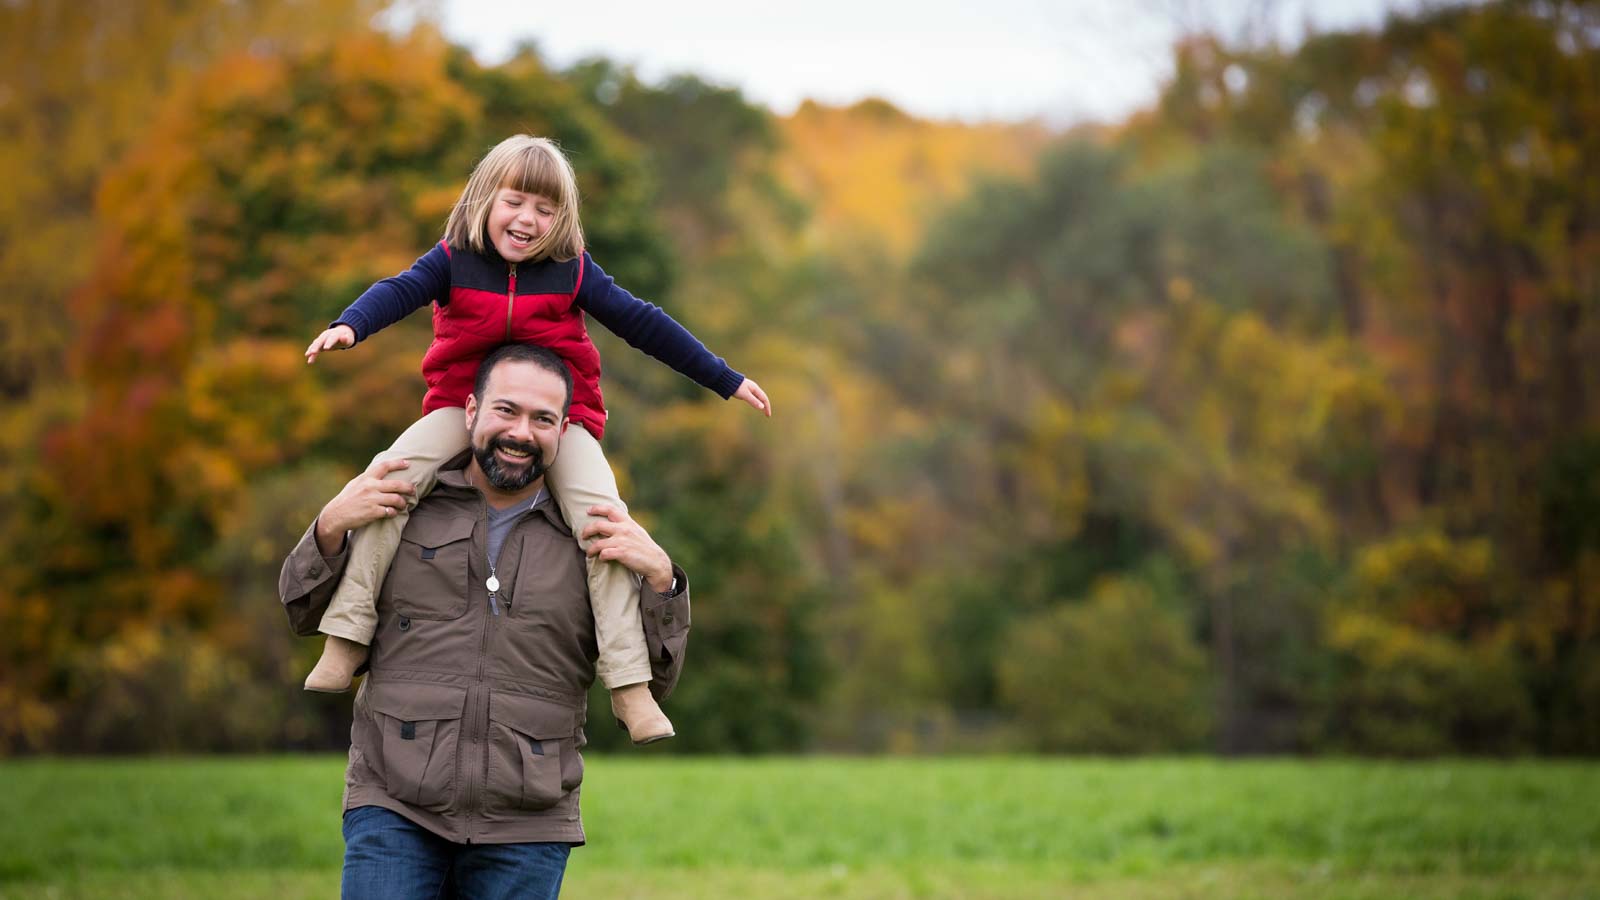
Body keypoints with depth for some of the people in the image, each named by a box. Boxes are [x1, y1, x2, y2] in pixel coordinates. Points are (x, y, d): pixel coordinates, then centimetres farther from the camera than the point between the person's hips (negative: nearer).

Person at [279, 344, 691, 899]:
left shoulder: (588, 540, 8)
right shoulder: (406, 504, 6)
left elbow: (655, 681, 7)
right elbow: (305, 616, 13)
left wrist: (659, 579, -9)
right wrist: (331, 529, -5)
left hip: (524, 832, 1)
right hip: (394, 811, -1)